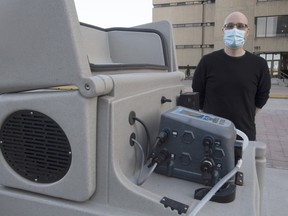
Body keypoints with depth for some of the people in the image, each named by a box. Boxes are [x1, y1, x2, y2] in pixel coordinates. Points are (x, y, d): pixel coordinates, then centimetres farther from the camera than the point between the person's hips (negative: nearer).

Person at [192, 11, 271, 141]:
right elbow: (197, 96, 2)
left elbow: (261, 97, 9)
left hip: (245, 135, 1)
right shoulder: (208, 61, -5)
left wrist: (244, 119, 8)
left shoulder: (259, 64, -2)